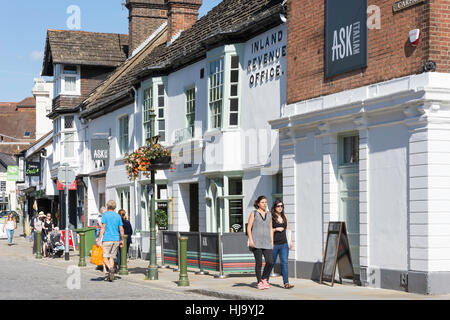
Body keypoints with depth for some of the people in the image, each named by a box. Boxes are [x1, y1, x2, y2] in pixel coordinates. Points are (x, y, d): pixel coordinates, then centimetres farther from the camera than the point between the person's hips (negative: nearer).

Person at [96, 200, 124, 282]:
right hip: (116, 239, 5)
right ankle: (110, 275, 5)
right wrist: (122, 240, 17)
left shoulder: (105, 215, -3)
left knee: (104, 257, 0)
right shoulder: (118, 216, 10)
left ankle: (110, 269, -26)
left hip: (107, 239, -5)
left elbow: (103, 228, -9)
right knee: (111, 257, 10)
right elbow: (121, 229, 8)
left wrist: (99, 239, -9)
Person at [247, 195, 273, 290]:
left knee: (269, 262, -8)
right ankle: (259, 282, 7)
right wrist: (250, 240, -10)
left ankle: (264, 279, 13)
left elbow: (270, 229, 17)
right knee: (259, 262, -4)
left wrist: (272, 241, 11)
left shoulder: (269, 214, 15)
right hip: (256, 242, -3)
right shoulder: (254, 213, 3)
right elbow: (249, 227, 0)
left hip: (267, 242, 3)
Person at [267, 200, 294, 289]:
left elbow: (288, 229, 19)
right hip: (274, 244, -3)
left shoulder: (284, 217, 12)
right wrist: (276, 229, -15)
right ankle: (265, 280, 25)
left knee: (284, 262, -7)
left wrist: (291, 241, 13)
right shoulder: (271, 217, -5)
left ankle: (286, 283, -11)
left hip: (284, 244, 4)